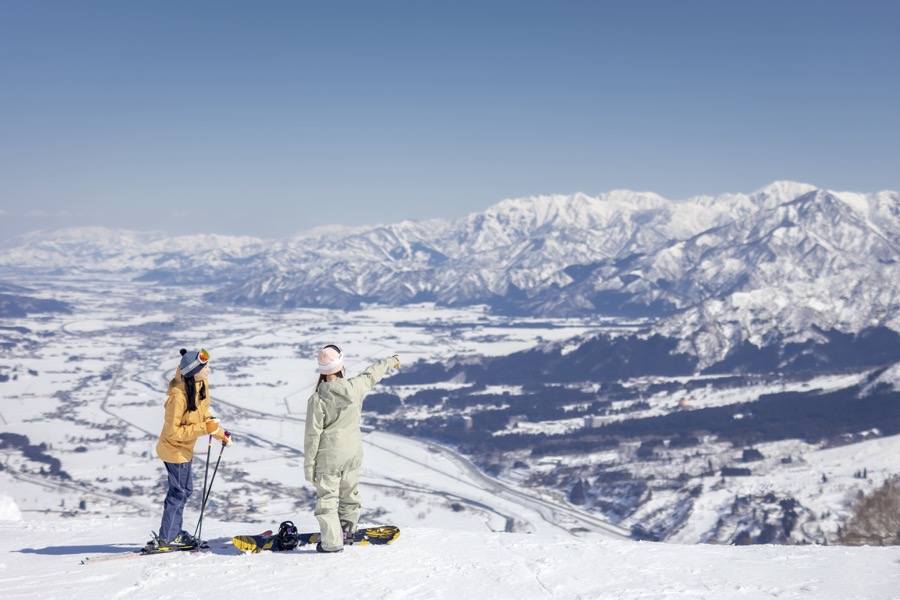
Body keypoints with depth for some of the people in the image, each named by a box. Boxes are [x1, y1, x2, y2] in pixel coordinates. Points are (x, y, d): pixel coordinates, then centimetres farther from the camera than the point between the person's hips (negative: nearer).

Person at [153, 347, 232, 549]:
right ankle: (167, 538, 18)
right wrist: (204, 428, -30)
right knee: (179, 492, 3)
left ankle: (174, 532, 34)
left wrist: (219, 432, 6)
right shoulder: (178, 395, -31)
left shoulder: (201, 384, -6)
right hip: (174, 449, -9)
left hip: (185, 449, 9)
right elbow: (173, 431, -27)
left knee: (185, 489, 19)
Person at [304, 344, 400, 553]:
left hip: (329, 455, -4)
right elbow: (372, 374, 12)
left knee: (327, 497, 5)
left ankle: (332, 541, 3)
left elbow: (312, 435, -14)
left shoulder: (318, 399, -19)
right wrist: (390, 361, 33)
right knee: (350, 492, 20)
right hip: (353, 452, 4)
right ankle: (347, 531, 35)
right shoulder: (354, 387, -10)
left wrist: (309, 466, -5)